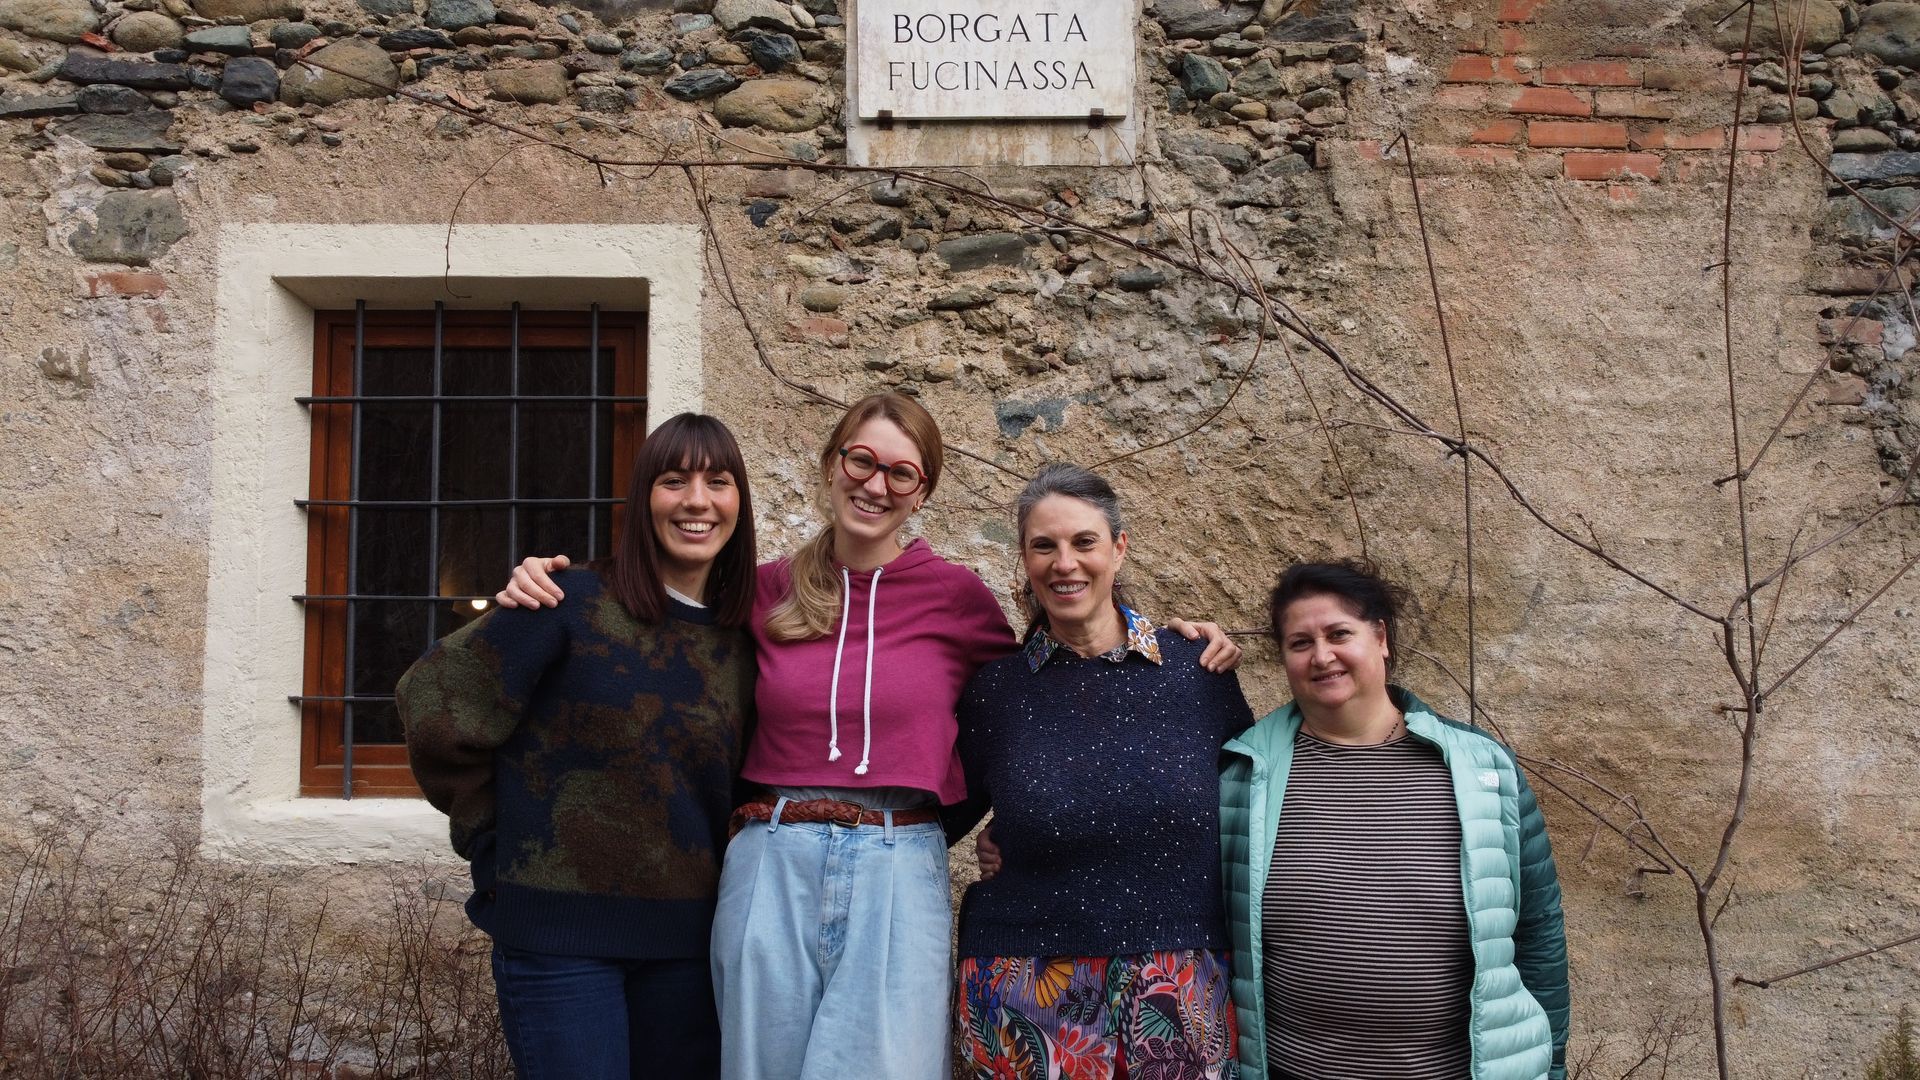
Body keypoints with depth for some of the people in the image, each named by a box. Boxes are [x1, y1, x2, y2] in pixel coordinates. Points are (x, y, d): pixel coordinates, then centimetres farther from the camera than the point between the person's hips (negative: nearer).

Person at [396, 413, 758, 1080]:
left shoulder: (740, 642, 7)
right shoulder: (575, 600, -9)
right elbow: (436, 705, -9)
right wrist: (496, 839, -2)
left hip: (686, 936, 5)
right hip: (560, 929, -5)